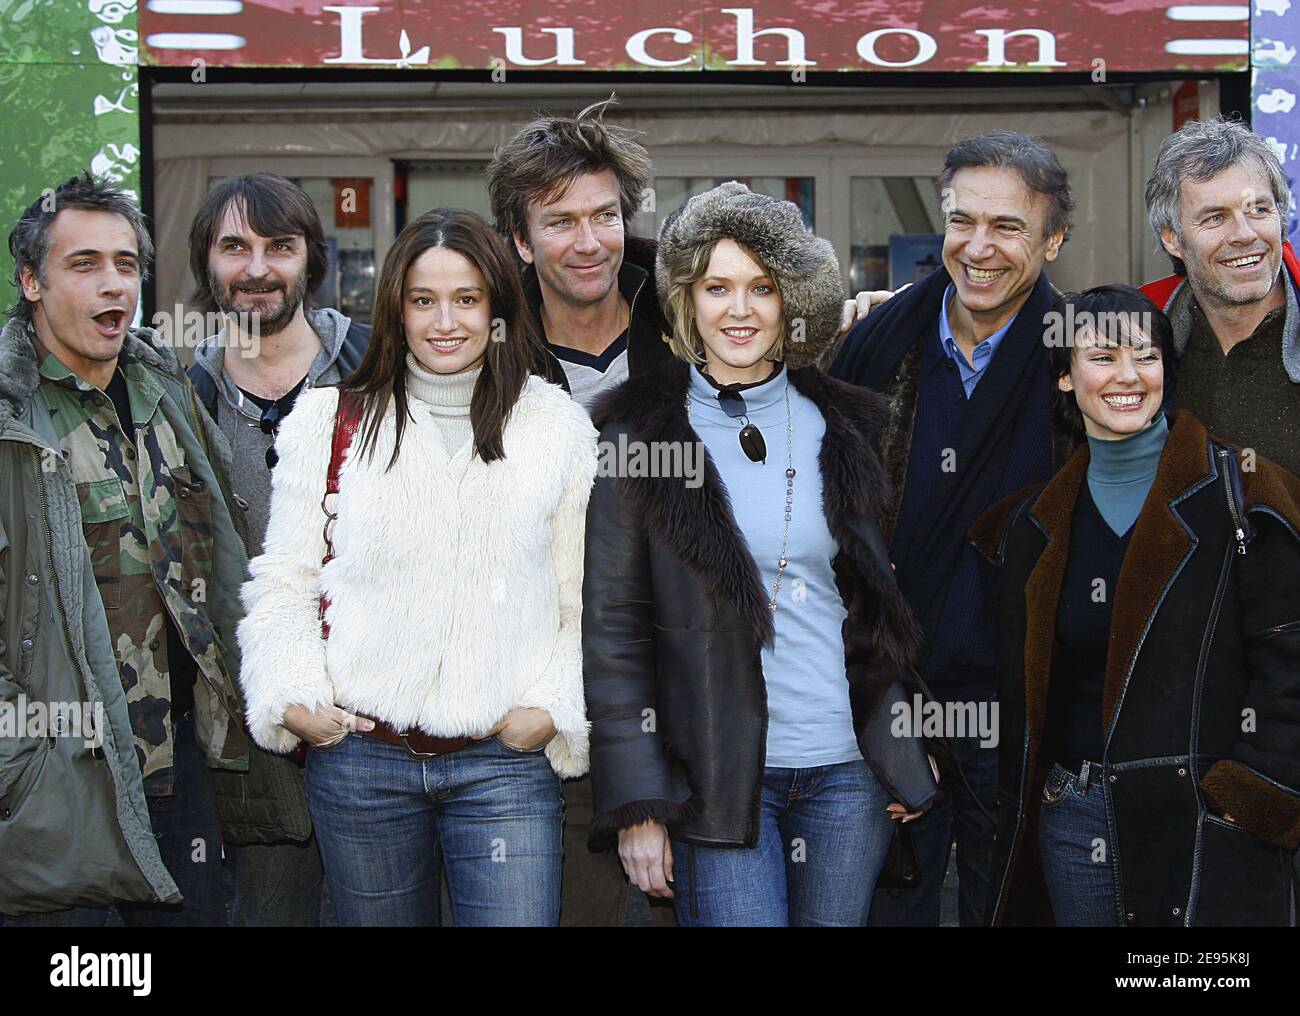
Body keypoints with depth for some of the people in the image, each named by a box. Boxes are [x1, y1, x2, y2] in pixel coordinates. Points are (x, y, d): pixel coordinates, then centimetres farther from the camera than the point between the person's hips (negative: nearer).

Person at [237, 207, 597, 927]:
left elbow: (585, 599, 7)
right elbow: (284, 582, 8)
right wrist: (293, 698, -5)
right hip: (358, 755, 1)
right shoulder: (329, 422, 6)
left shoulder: (557, 428, 6)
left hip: (505, 760, -1)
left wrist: (553, 708, -5)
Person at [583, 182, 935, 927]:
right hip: (715, 776, -3)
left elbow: (888, 596, 14)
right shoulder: (639, 435, -3)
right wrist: (636, 802, -8)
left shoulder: (839, 426, 7)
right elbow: (611, 632, -4)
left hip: (848, 771, 3)